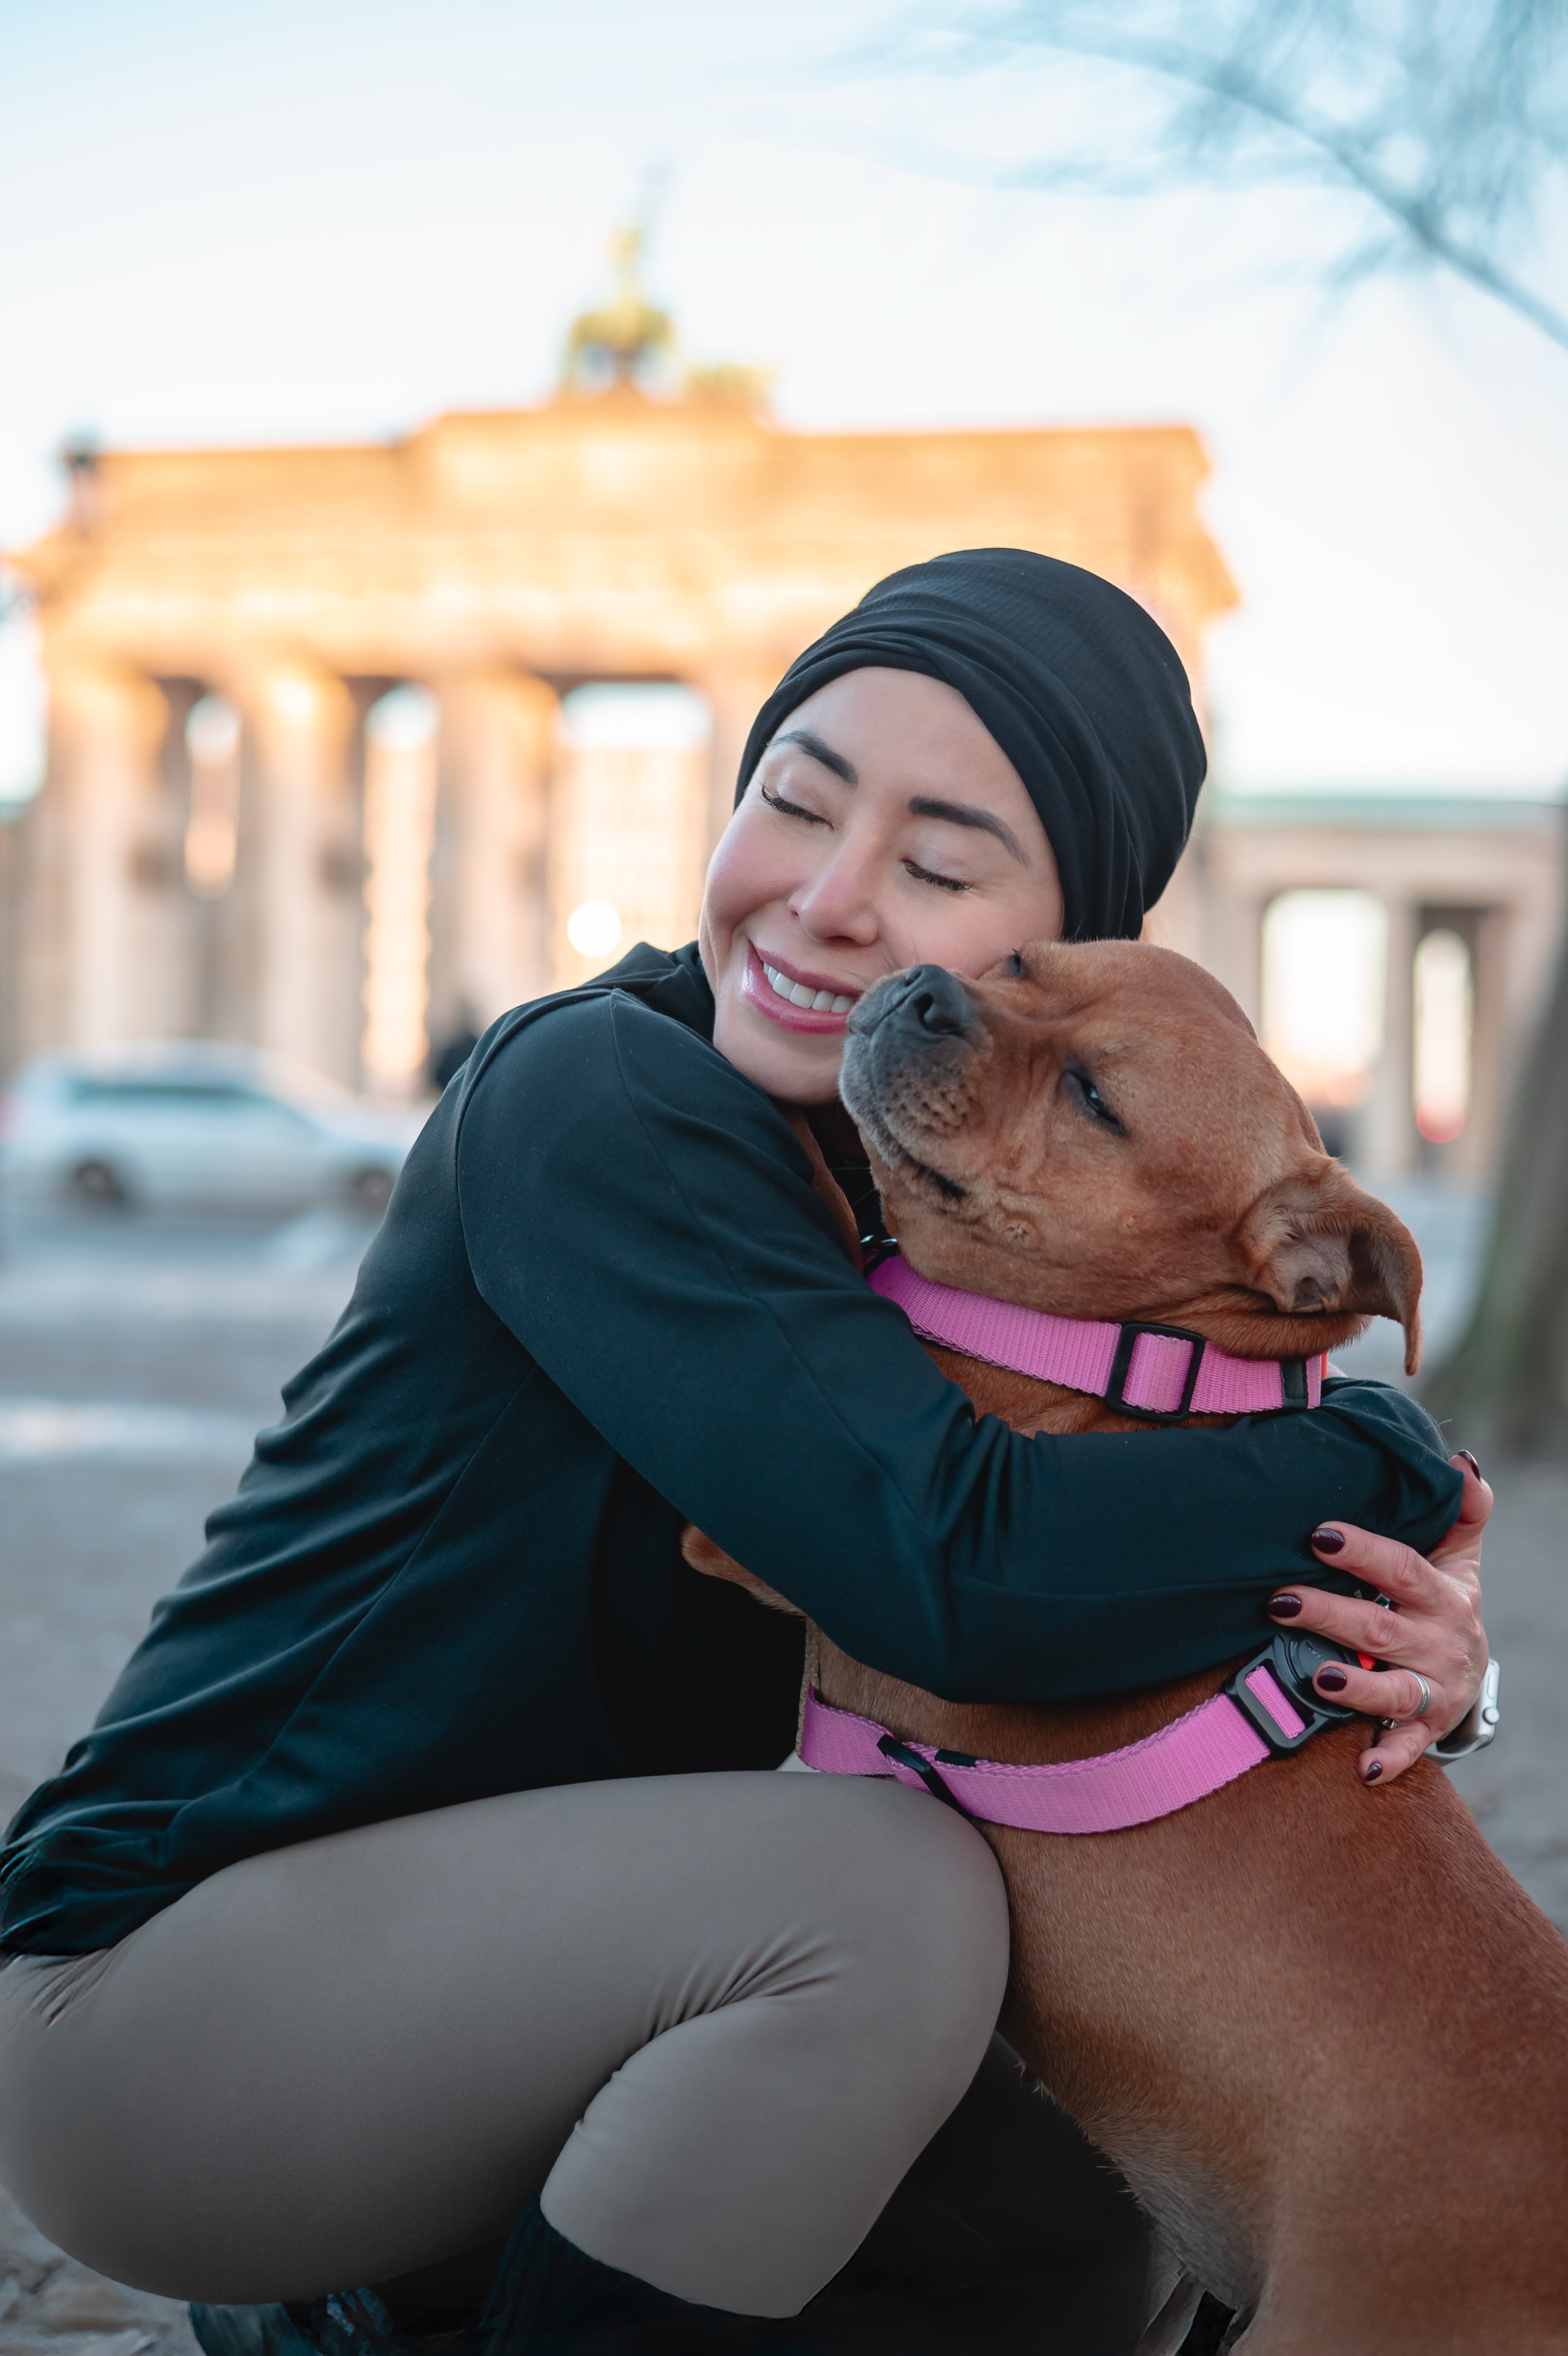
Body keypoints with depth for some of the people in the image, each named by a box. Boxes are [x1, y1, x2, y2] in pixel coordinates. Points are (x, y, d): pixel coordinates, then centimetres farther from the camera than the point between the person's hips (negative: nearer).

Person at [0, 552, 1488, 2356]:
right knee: (891, 1895, -28)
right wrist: (1382, 1462, -17)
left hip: (450, 1978, 8)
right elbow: (956, 1567, -33)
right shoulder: (593, 1095, -22)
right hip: (157, 1987, -8)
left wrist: (1411, 1620, -19)